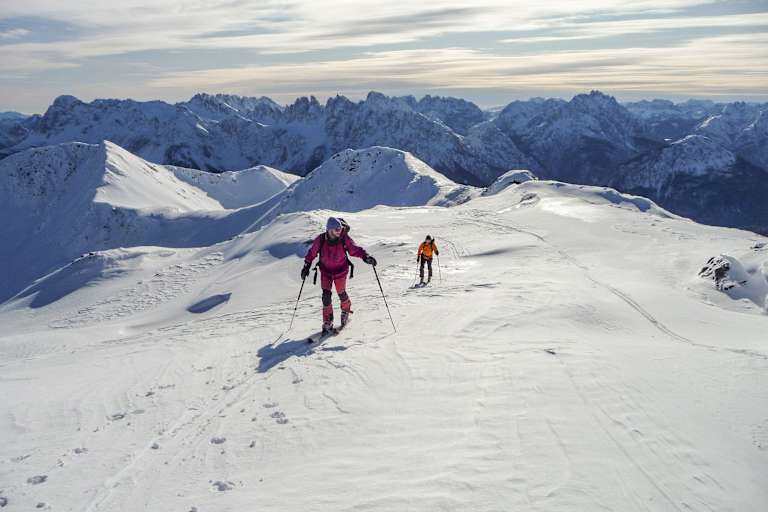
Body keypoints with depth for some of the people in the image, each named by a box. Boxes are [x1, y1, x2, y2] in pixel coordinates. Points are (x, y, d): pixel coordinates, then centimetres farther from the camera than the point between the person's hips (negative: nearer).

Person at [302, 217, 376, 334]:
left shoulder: (344, 239, -21)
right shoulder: (320, 240, -20)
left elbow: (355, 249, -17)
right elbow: (312, 253, -6)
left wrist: (365, 256, -34)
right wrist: (306, 266, -4)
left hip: (340, 270, 0)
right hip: (325, 270, 1)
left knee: (341, 293, 10)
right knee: (326, 295, -7)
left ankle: (346, 310, 43)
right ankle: (328, 321, 8)